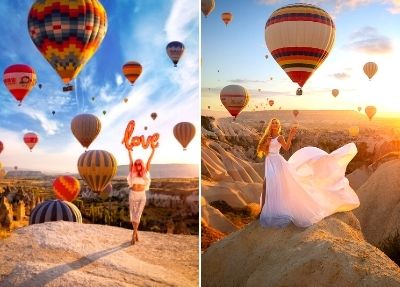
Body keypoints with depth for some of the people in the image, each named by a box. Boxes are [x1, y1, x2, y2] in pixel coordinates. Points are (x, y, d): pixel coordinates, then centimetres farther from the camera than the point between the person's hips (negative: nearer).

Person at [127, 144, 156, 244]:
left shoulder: (145, 173, 2)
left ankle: (133, 235, -6)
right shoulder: (133, 173, 2)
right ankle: (136, 233, 23)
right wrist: (129, 150, -2)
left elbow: (149, 161, -1)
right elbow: (131, 161, 0)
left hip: (142, 196, -1)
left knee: (138, 215, -9)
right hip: (133, 195, 1)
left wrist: (153, 150, -4)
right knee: (133, 215, 7)